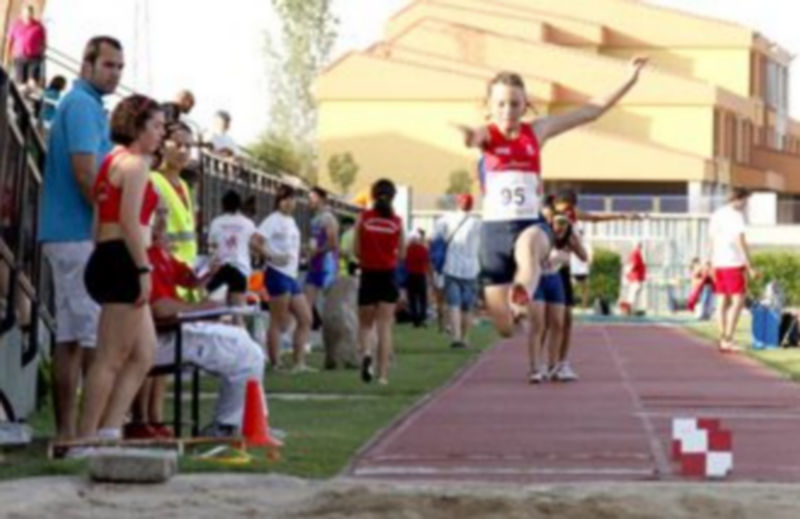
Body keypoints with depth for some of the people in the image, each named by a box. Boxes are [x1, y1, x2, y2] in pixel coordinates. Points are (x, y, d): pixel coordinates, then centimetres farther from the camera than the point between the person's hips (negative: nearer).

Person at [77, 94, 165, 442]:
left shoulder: (113, 160, 22)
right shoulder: (135, 162, -7)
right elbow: (129, 221, -18)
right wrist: (144, 268, -19)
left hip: (105, 258, 10)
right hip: (123, 261, -10)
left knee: (144, 355, 12)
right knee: (111, 359, -7)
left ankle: (109, 432, 7)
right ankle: (86, 438, -6)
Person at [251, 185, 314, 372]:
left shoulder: (291, 221, 18)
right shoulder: (274, 220, -7)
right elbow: (254, 241, -18)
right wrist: (272, 256, -23)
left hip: (291, 276, 9)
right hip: (278, 274, -9)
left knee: (305, 319, 8)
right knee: (278, 322, -6)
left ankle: (299, 362, 11)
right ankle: (275, 364, -2)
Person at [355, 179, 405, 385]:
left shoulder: (363, 218, -4)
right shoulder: (397, 222, -3)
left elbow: (357, 251, -4)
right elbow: (401, 254, 1)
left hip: (368, 275, 0)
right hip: (388, 276, 0)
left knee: (366, 324, 13)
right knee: (385, 326, 5)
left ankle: (366, 353, -17)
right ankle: (383, 374, 0)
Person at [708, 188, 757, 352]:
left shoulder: (716, 215, 13)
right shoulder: (736, 215, -11)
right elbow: (740, 241, -16)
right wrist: (749, 266, -15)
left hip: (718, 264, 8)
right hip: (733, 264, -8)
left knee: (723, 302, 9)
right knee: (738, 301, -6)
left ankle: (723, 340, 9)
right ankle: (728, 339, -13)